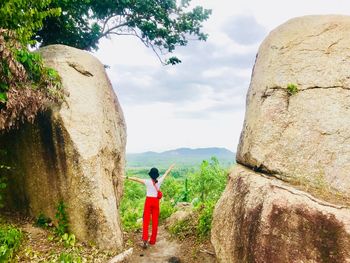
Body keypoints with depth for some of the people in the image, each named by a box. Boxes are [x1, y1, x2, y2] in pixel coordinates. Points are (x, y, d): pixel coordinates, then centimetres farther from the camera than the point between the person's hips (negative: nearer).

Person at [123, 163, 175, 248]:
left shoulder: (147, 182, -12)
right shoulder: (159, 181, -5)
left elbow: (136, 179, -15)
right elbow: (166, 173, 10)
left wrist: (126, 177, -10)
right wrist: (171, 167, 25)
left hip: (148, 201, -2)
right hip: (156, 201, 2)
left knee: (146, 221, 2)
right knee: (155, 222, 10)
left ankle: (145, 239, -11)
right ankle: (152, 240, 17)